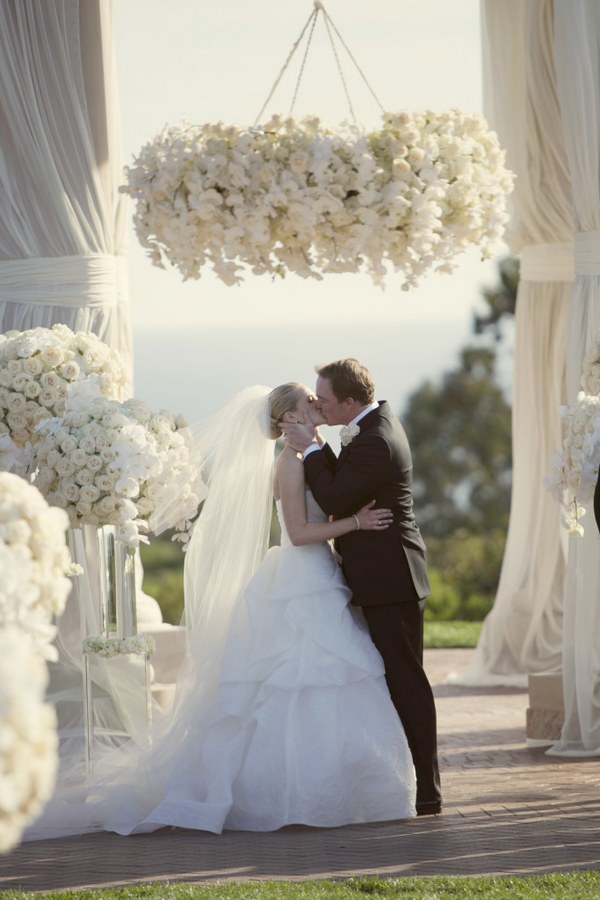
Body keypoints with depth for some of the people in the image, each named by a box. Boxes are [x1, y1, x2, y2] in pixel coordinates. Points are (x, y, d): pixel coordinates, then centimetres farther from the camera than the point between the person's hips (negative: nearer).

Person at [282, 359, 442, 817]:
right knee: (399, 681, 13)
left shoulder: (374, 442, -21)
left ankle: (427, 793, -2)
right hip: (388, 576, 11)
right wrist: (319, 449, 0)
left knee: (406, 683, -6)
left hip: (390, 579, -11)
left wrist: (311, 450, -12)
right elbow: (346, 483, 13)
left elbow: (336, 502, -19)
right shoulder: (380, 421, 11)